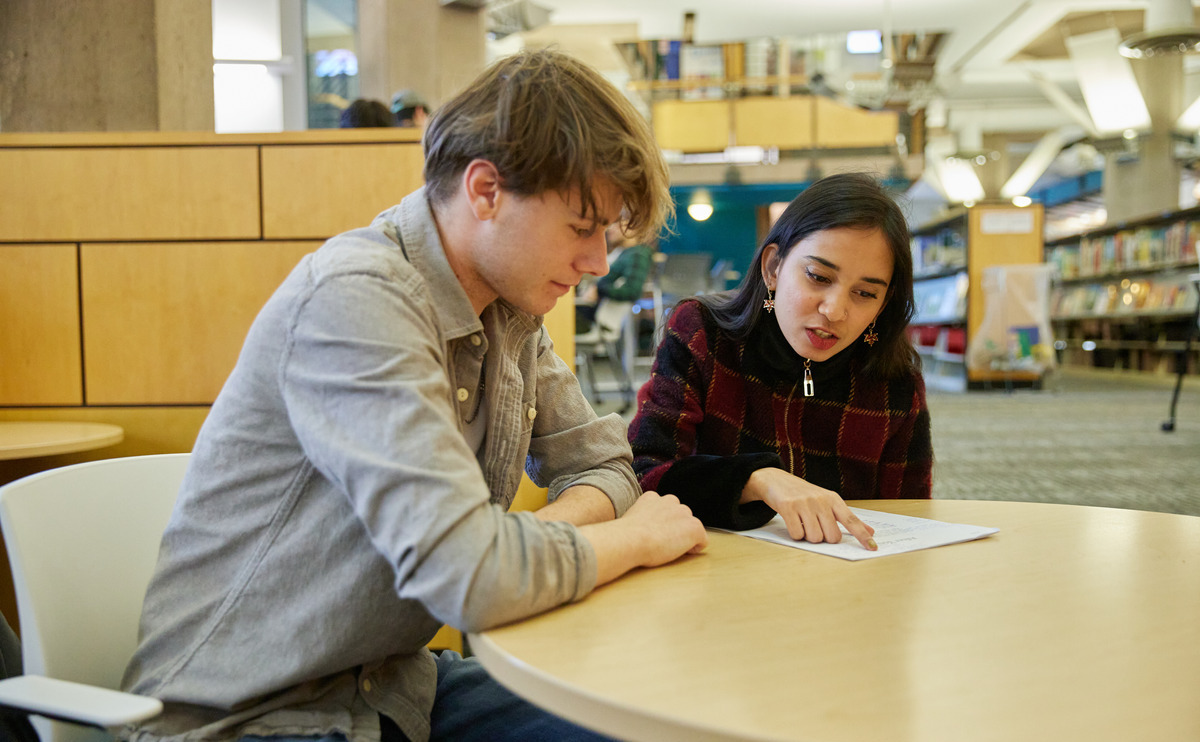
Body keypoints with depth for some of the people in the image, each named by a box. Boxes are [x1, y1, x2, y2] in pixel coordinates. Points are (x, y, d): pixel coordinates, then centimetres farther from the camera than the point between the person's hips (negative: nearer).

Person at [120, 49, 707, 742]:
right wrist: (640, 537, -16)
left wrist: (543, 531, -14)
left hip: (385, 684, 8)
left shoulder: (511, 306, 1)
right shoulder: (357, 298, -27)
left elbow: (602, 464, 9)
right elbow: (471, 576, -34)